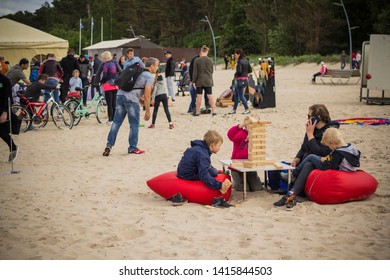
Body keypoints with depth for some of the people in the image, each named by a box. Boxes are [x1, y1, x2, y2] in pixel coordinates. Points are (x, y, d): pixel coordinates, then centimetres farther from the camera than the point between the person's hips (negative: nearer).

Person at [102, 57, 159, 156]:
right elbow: (146, 96, -7)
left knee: (116, 122, 9)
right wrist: (147, 111, -3)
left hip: (120, 94, 7)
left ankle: (109, 146, 7)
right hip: (131, 98, -7)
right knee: (134, 124, 6)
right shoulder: (150, 76, 0)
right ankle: (132, 148, 13)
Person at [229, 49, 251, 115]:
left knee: (241, 95, -1)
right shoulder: (246, 61, 10)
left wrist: (235, 74, -4)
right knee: (236, 95, 16)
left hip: (240, 80, -9)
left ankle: (247, 109, 1)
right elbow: (250, 70, 12)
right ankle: (234, 109, 21)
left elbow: (239, 71, -23)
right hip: (245, 79, 9)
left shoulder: (239, 61, -14)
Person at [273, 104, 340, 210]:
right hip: (307, 162, 8)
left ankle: (291, 194, -49)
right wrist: (297, 158, -3)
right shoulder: (313, 129, 9)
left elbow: (320, 153, -21)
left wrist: (310, 135, -16)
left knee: (308, 164, -39)